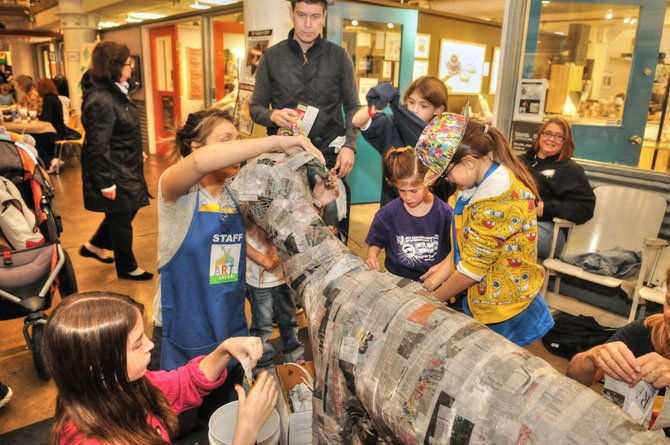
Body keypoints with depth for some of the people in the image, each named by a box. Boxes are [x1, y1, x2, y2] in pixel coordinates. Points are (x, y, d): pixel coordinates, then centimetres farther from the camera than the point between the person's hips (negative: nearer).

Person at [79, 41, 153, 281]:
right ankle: (127, 268, 25)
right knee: (121, 217, 6)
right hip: (114, 172, -10)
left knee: (128, 209, 21)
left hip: (126, 167, 10)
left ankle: (94, 246, 40)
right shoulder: (100, 100, -25)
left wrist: (137, 152, 25)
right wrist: (106, 182, -23)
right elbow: (98, 146, -25)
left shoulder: (115, 91, 7)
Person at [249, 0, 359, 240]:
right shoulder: (271, 58, 5)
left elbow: (352, 107, 6)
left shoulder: (339, 57, 5)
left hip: (329, 154, 0)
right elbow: (255, 107, 7)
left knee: (333, 227, 6)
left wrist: (349, 145, -10)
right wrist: (273, 116, -16)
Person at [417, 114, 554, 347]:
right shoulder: (491, 176, 0)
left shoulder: (497, 200, -29)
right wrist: (447, 264, 2)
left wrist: (433, 299, -8)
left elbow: (473, 269, -21)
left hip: (503, 314, -8)